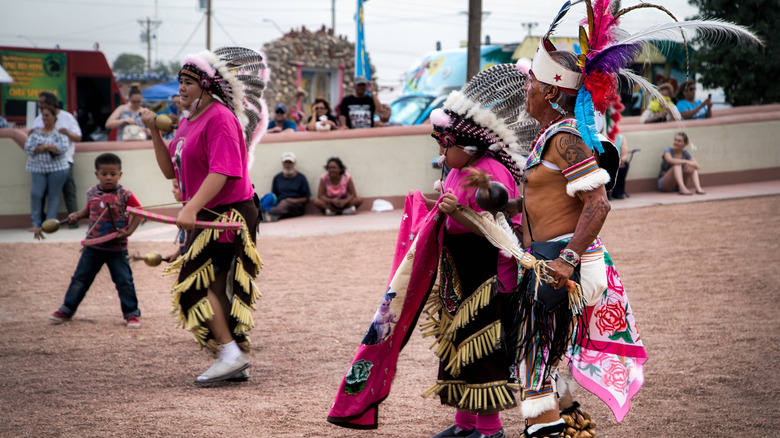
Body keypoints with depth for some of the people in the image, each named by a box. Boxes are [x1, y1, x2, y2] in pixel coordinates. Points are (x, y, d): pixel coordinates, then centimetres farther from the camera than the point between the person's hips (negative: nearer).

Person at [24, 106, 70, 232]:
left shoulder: (59, 132, 4)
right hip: (38, 169, 3)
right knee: (35, 194, -9)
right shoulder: (35, 132, 13)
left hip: (57, 168, -3)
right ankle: (36, 223, -2)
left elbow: (63, 148, -11)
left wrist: (44, 146, -10)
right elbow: (28, 148, 1)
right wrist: (47, 148, -9)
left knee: (54, 196, -2)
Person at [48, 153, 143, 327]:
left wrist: (129, 231, -17)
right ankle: (67, 310, 23)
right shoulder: (92, 193, 2)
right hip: (93, 246, 4)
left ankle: (132, 313, 14)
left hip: (117, 248, -3)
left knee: (124, 281, 0)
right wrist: (77, 215, 1)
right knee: (80, 278, 10)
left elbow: (138, 213, -7)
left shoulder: (125, 195, -11)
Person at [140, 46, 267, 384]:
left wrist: (191, 208, -33)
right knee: (218, 287, 10)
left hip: (226, 215, -10)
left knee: (196, 282, -16)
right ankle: (237, 362, 16)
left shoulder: (220, 118, -14)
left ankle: (230, 353, -14)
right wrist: (154, 132, 6)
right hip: (207, 217, 10)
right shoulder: (188, 122, 16)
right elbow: (171, 170, 16)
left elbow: (222, 171, -25)